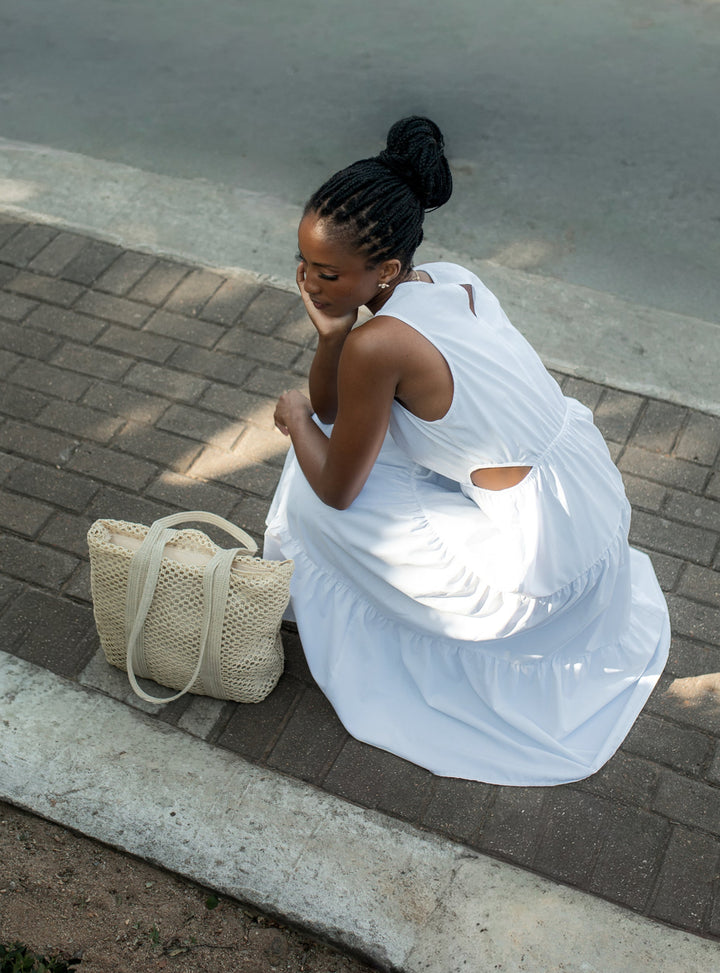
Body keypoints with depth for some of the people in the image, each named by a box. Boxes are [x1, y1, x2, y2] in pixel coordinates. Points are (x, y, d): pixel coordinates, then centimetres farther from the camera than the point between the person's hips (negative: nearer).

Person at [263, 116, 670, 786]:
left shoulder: (378, 345, -26)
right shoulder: (451, 280, 0)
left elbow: (336, 488, -12)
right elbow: (331, 407, 9)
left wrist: (293, 417, 5)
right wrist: (330, 333, -10)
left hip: (544, 567, -9)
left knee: (314, 499, 1)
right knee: (361, 431, 17)